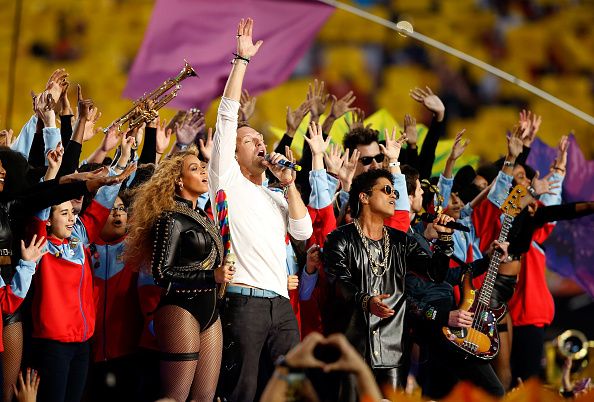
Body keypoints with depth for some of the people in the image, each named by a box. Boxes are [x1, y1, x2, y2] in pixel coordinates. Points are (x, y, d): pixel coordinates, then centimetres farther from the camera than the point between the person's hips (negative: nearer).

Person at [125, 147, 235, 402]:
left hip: (209, 311, 8)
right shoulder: (171, 219, -7)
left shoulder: (204, 218, 18)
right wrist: (211, 276, -17)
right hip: (181, 311, -8)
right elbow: (162, 274, -13)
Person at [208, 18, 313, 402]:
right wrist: (242, 60, 4)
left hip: (281, 304, 6)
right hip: (242, 300, -6)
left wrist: (289, 182, 6)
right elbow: (227, 115, 4)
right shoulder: (227, 180, 10)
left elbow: (304, 231, 10)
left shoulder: (276, 196, 26)